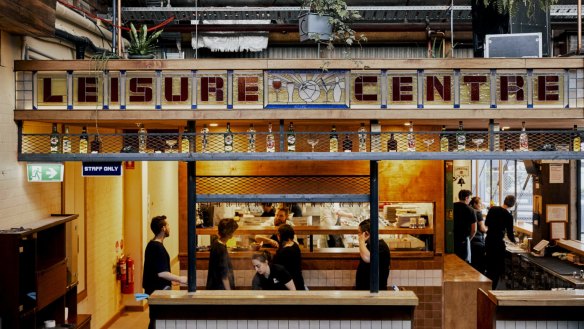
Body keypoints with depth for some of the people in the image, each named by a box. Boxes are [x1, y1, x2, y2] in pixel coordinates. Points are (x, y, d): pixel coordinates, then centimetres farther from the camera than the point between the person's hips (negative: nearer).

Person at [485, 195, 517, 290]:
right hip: (498, 243, -6)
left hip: (488, 241, 6)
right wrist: (514, 241, 9)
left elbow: (486, 223, 14)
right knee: (498, 269, 5)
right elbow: (510, 234, -10)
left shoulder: (492, 209, 2)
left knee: (490, 267, 18)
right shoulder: (508, 216, -14)